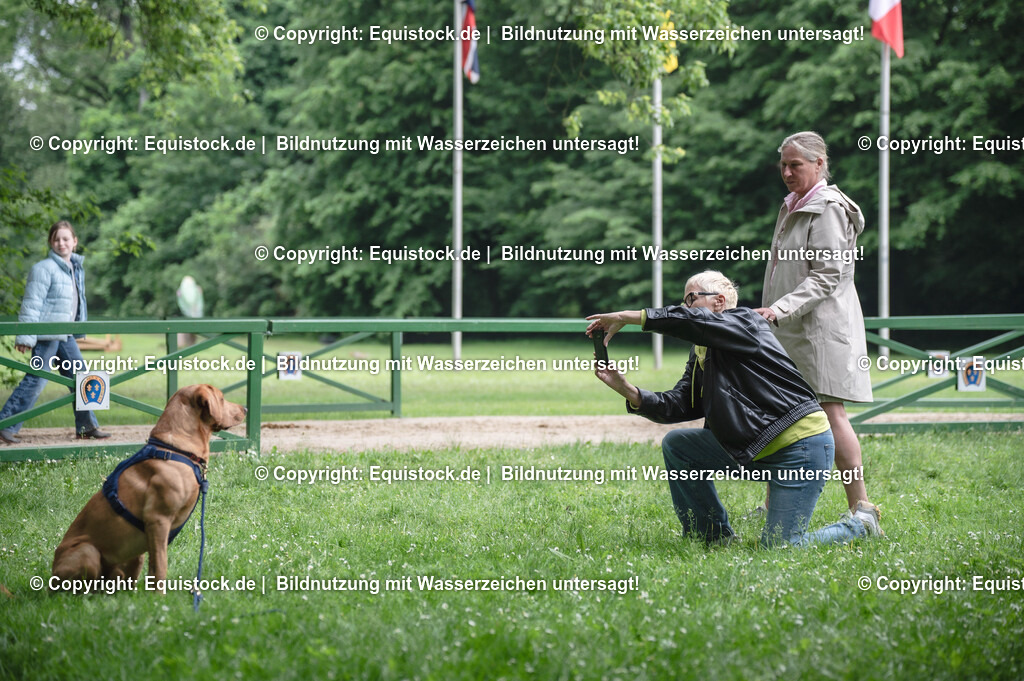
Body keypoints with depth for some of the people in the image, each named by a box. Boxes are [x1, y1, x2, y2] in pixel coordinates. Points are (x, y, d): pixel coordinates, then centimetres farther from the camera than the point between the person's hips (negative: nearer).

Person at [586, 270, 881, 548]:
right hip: (753, 451, 9)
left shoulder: (745, 322, -11)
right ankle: (718, 538, 13)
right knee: (676, 445, 7)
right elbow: (680, 405, 3)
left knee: (777, 546, -14)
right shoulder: (701, 354, 14)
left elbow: (689, 321, -29)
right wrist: (627, 389, -10)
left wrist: (625, 317, -26)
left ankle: (860, 524, 12)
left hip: (802, 446, -9)